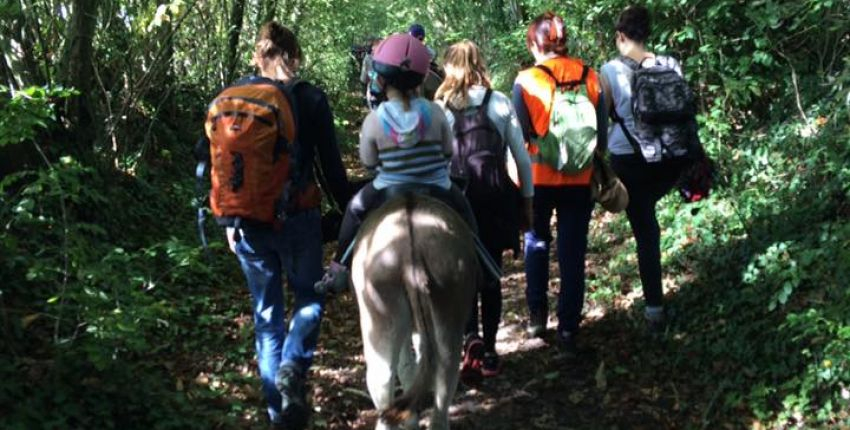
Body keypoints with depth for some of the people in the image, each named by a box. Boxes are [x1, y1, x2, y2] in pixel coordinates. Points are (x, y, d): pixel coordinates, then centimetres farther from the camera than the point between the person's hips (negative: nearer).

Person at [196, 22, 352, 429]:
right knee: (308, 297, 18)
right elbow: (331, 165, -5)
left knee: (266, 311, 13)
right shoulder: (311, 98, -5)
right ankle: (292, 368, -8)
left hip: (248, 221, 3)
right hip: (298, 219, -2)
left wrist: (228, 220, 8)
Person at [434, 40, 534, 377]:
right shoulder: (501, 103, 0)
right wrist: (528, 199, 12)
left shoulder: (441, 107, -2)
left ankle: (470, 336, -4)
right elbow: (522, 158, 2)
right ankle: (489, 351, 17)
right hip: (495, 199, 1)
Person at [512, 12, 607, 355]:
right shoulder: (589, 77, -2)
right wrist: (597, 171, 15)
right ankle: (568, 330, 12)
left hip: (539, 178, -1)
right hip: (580, 179, 1)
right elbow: (601, 134, 2)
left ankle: (537, 315, 26)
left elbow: (519, 135, -8)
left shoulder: (526, 81, -9)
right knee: (573, 254, 8)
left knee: (536, 243, 21)